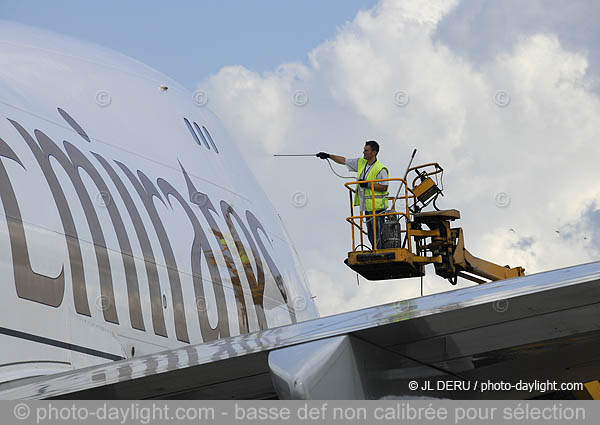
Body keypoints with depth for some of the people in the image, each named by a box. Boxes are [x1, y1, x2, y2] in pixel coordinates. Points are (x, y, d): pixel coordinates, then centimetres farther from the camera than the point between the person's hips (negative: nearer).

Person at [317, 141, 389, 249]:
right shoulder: (361, 163, 11)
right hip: (367, 207, 9)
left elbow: (384, 187, -16)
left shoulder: (380, 169, -14)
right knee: (371, 234, 11)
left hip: (377, 207, -9)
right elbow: (344, 161, 18)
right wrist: (329, 156, 15)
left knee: (377, 235, -9)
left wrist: (367, 184, -19)